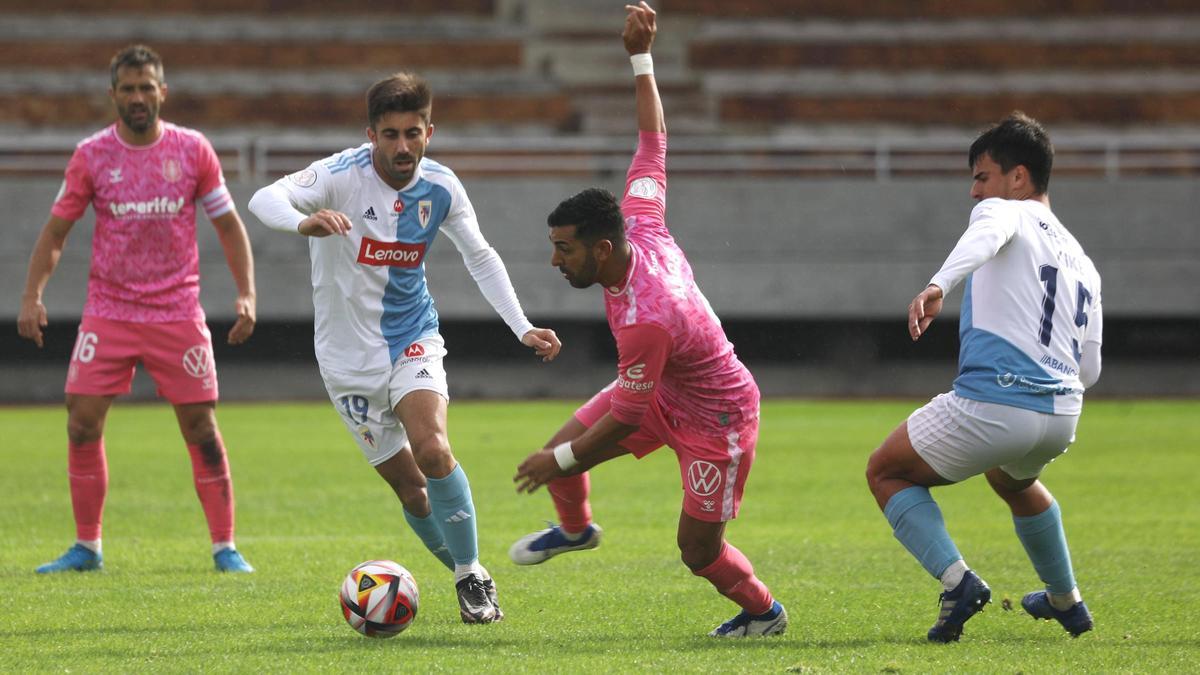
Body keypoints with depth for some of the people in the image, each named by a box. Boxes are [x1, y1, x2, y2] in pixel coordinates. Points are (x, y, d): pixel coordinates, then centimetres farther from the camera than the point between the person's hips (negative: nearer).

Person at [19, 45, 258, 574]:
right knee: (82, 424, -5)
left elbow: (229, 226, 6)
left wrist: (246, 295, -5)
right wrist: (32, 297, -7)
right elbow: (56, 231, 5)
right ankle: (86, 547, 8)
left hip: (177, 312, -1)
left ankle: (225, 547, 6)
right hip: (108, 312, 1)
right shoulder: (91, 156, 0)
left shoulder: (192, 150, -1)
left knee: (202, 429, -3)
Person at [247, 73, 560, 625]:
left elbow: (481, 257, 10)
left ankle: (472, 573, -9)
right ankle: (469, 579, 19)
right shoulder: (343, 175, -18)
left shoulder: (440, 187, -6)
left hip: (413, 337, 1)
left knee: (432, 449, -24)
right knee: (407, 483, -1)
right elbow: (265, 199, -34)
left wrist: (522, 327, 3)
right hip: (349, 352, -1)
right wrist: (304, 222, -57)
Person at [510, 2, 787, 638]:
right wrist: (640, 59, -8)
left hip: (716, 417, -9)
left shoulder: (644, 319, -40)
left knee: (699, 550, -4)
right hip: (663, 390, 9)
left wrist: (561, 461, -17)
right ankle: (575, 527, 36)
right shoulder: (642, 226, -19)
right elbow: (653, 139, -6)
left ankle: (763, 611, 27)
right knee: (560, 450, 2)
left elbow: (625, 418, -29)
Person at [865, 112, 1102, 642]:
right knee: (1013, 479, 41)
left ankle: (957, 579, -6)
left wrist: (940, 285, -44)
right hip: (1062, 416, 7)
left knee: (886, 473, 14)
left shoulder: (1003, 212, 3)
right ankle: (1066, 600, 46)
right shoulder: (1081, 264, 23)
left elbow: (985, 238, -25)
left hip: (990, 406, -7)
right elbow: (1089, 369, 23)